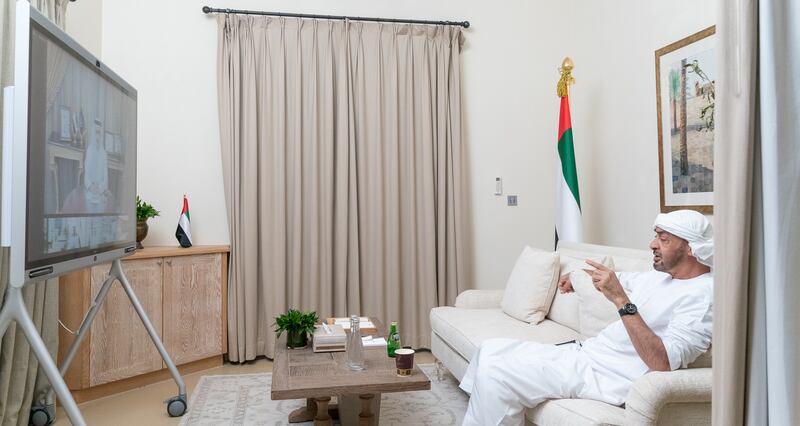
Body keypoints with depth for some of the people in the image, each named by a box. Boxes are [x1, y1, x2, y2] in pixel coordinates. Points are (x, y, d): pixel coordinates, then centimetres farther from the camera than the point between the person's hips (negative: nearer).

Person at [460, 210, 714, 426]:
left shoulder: (702, 294, -13)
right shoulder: (659, 276, 14)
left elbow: (664, 363, -26)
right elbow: (622, 278, 38)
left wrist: (621, 300, -30)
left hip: (606, 376, -9)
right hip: (583, 353, 10)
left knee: (496, 372, -21)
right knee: (492, 350, 4)